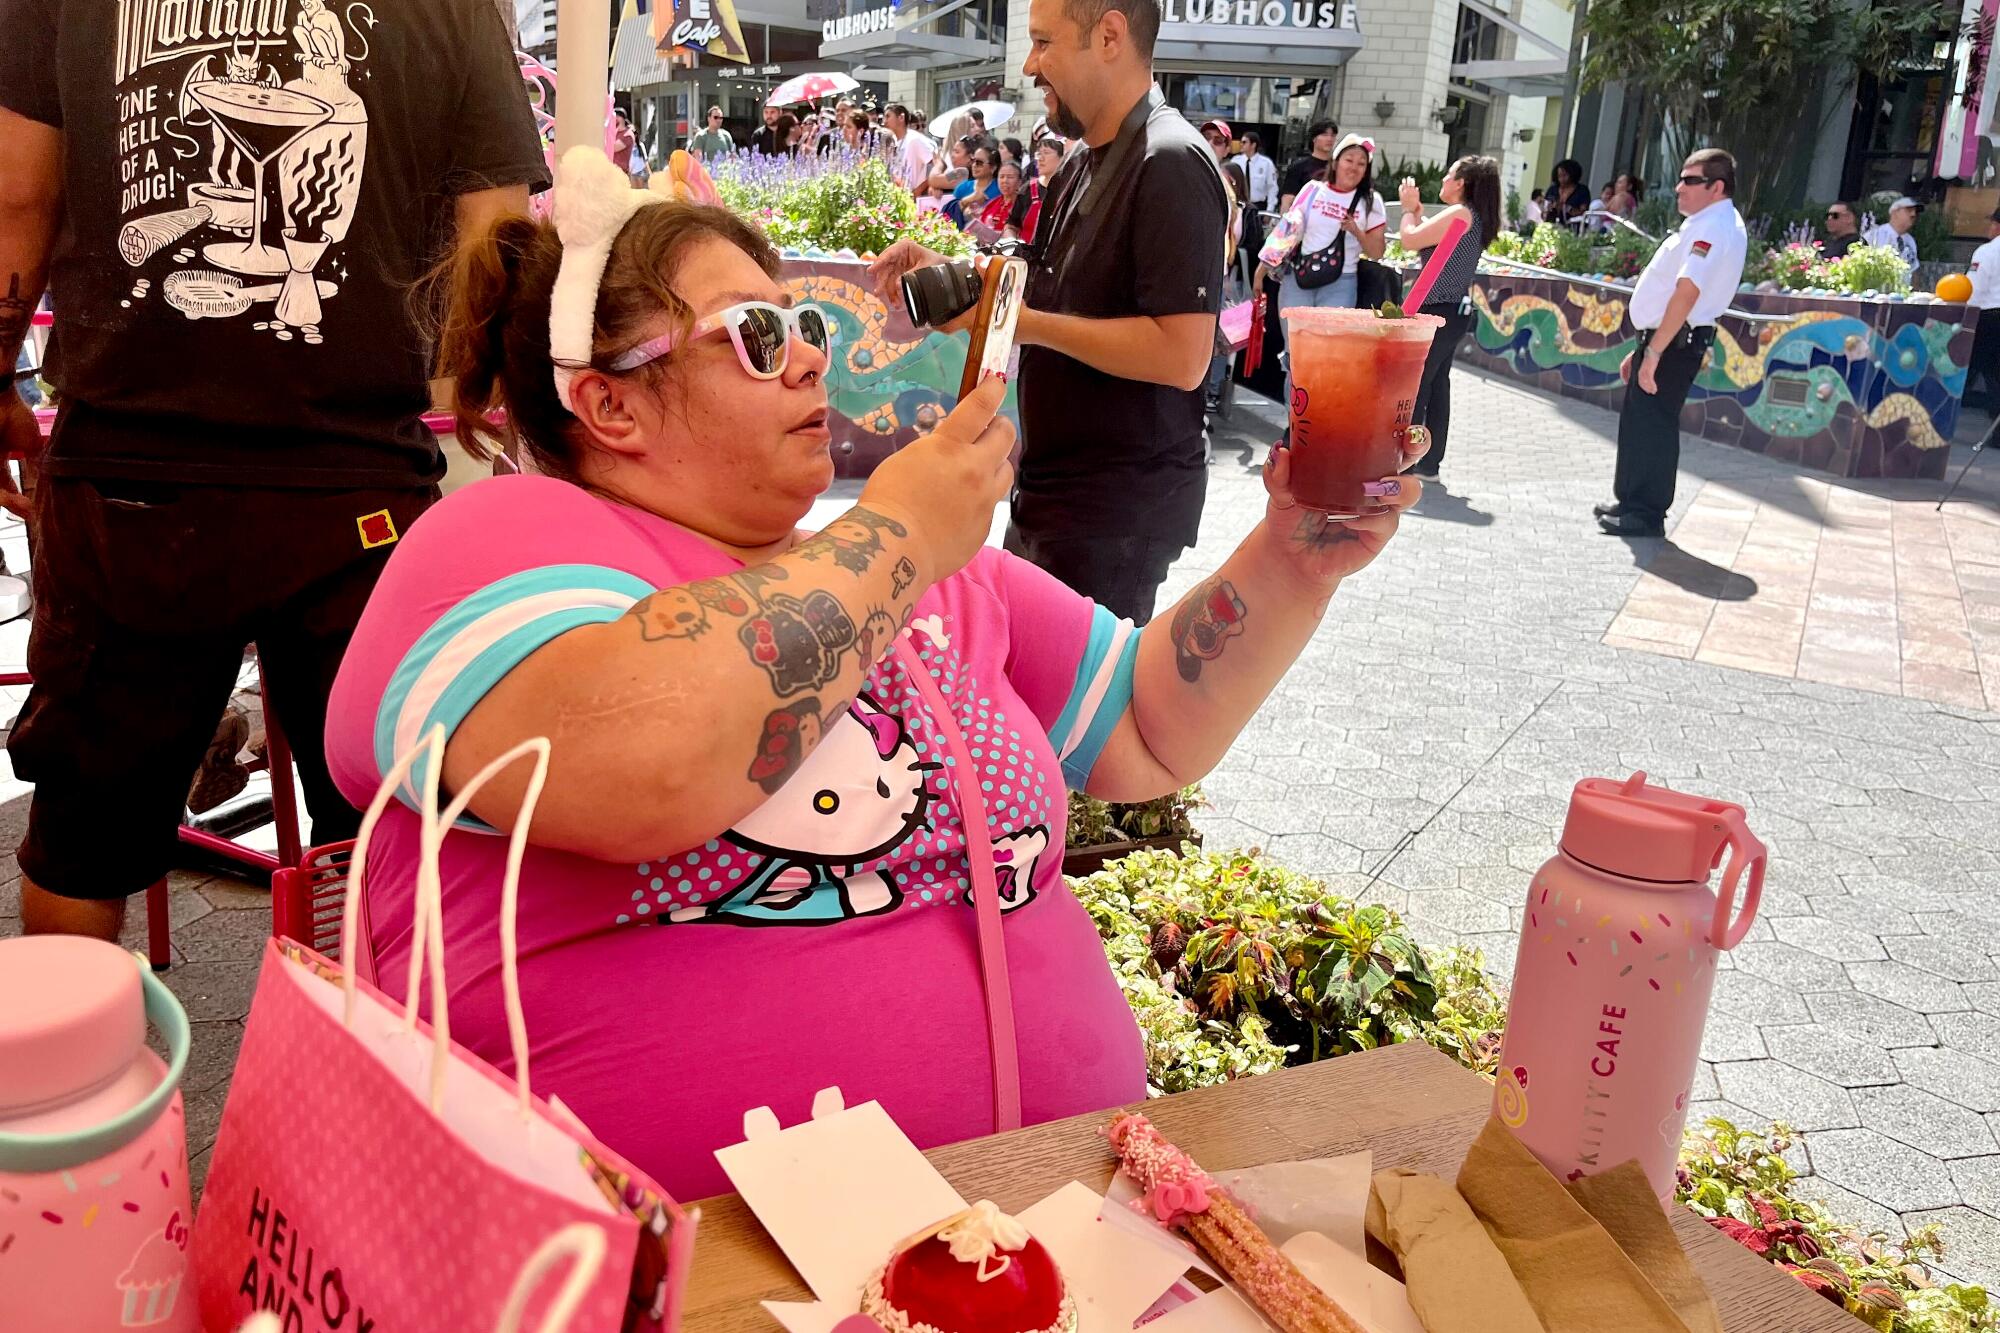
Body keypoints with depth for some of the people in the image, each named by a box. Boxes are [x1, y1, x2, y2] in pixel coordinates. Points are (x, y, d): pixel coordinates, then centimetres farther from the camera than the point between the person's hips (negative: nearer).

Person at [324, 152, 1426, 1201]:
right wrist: (894, 534, -13)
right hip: (689, 1252, -4)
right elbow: (642, 767, -27)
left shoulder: (945, 573, 16)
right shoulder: (504, 541, -5)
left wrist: (1292, 563, 7)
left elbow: (1154, 736, 22)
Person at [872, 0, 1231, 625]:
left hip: (1118, 505, -10)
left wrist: (1025, 321, -22)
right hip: (1051, 486, 10)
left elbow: (1181, 356, -26)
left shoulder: (1171, 165, -18)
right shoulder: (1083, 168, 13)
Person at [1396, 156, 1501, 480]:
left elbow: (1410, 241, -16)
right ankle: (1429, 461, 17)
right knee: (1436, 384, 12)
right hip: (1454, 312, 10)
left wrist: (1409, 209, 0)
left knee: (1412, 385, -6)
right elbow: (1424, 240, 16)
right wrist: (1416, 209, 12)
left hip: (1438, 312, -10)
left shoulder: (1459, 213, -16)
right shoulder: (1474, 217, 14)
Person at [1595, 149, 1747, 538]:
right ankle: (1630, 501, 27)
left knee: (1653, 425, -5)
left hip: (1674, 344, -10)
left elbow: (1686, 292, -26)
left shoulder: (1713, 227, -16)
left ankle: (1646, 514, 2)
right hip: (1661, 340, 10)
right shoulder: (1704, 224, 18)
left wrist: (1653, 351, -29)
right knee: (1636, 422, 16)